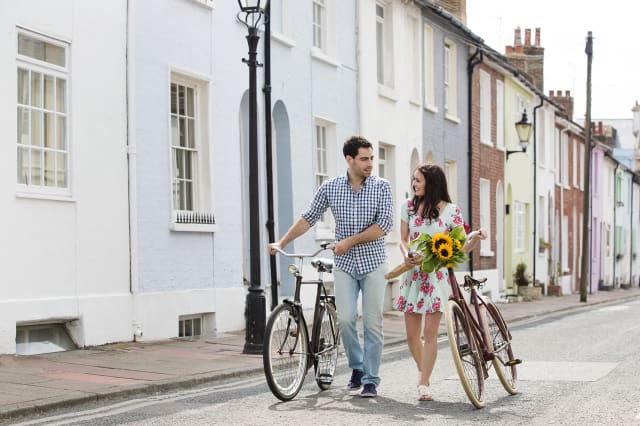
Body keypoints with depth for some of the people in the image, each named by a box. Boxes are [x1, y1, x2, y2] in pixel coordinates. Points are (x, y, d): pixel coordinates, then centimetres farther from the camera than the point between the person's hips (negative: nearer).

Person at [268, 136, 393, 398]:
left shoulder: (381, 187, -3)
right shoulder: (330, 188, 1)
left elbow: (384, 225, -12)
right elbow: (308, 218, 6)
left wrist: (350, 241, -15)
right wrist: (282, 242, -1)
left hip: (372, 263, -1)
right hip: (345, 265, 1)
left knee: (373, 323, -2)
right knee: (345, 320, -9)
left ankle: (370, 380, 8)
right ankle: (357, 368, 14)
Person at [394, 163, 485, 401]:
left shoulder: (450, 210, -3)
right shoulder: (408, 206, 7)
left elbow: (462, 247, -1)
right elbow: (404, 239, 12)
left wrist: (475, 238, -22)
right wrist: (407, 255, -9)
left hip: (438, 276, -3)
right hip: (413, 274, 3)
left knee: (430, 333, -7)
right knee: (411, 335, 4)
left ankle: (423, 385, 0)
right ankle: (424, 375, 27)